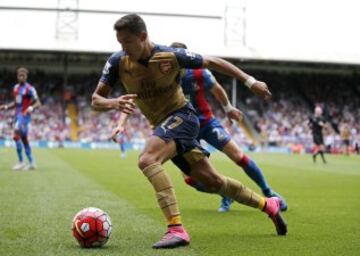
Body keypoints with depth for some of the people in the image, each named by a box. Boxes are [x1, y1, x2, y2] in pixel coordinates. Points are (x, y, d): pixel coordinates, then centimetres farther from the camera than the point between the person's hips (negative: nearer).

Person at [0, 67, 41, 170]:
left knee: (16, 136, -17)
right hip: (17, 115, 8)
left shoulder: (29, 89, -10)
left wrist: (31, 107, -30)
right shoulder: (16, 87, 14)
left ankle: (21, 162, -11)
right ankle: (31, 163, 16)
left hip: (25, 115, -8)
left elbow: (38, 103, -11)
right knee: (24, 139, 10)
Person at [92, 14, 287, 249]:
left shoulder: (171, 56, -17)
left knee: (147, 160, -31)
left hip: (181, 116, -6)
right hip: (162, 125, 6)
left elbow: (213, 62, -4)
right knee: (212, 181, 10)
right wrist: (113, 103, -31)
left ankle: (177, 229, -34)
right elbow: (96, 100, -7)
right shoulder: (118, 62, -8)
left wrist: (250, 81, -3)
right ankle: (269, 205, 29)